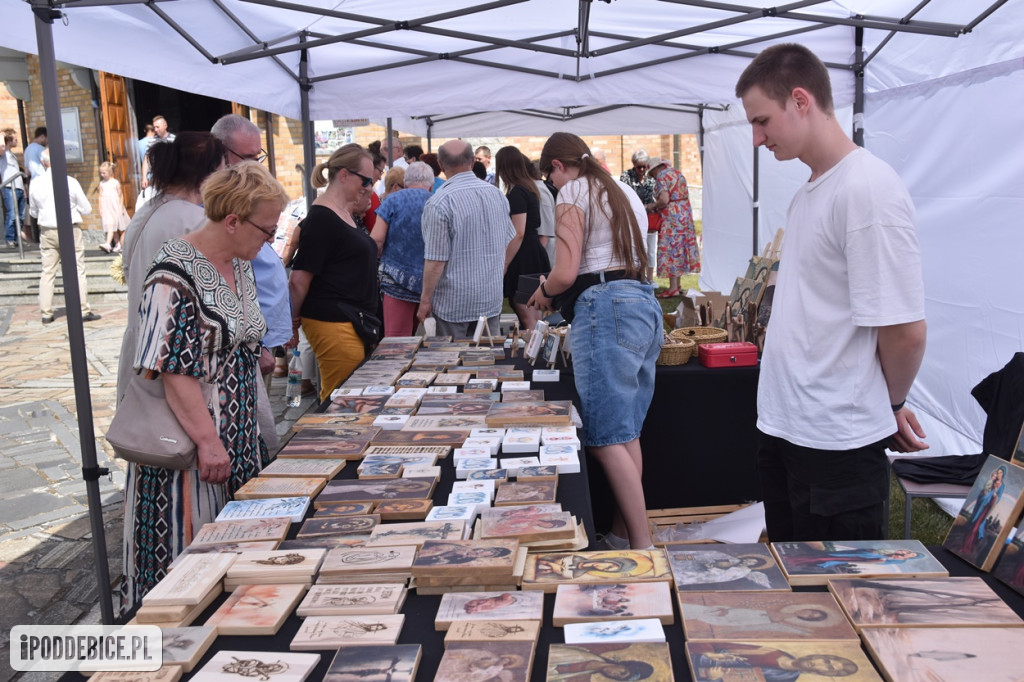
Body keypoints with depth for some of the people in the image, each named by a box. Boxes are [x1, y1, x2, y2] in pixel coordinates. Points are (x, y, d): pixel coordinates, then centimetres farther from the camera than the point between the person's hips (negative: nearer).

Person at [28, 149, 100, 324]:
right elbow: (86, 209, -5)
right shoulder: (70, 182, -11)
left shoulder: (35, 185, -2)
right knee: (77, 271, 3)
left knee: (47, 272, 10)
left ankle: (46, 313, 13)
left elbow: (33, 212, 10)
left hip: (47, 232, 3)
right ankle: (83, 311, 4)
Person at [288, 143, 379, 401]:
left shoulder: (344, 213, 16)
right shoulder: (322, 218, -14)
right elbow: (299, 280, -15)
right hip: (334, 325, -9)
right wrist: (293, 322, -6)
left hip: (353, 322, 9)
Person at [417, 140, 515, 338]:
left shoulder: (439, 203, -16)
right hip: (492, 299, 5)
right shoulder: (496, 194, 3)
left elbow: (435, 260, -17)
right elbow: (509, 247, 12)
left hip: (454, 302, -5)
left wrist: (425, 300, -7)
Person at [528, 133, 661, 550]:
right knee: (627, 432, 12)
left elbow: (567, 273, -12)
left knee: (607, 439, -7)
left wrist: (543, 291, 10)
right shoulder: (624, 192, 23)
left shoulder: (572, 193, -2)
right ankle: (623, 532, 20)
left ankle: (643, 547, -6)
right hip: (645, 302, 9)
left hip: (606, 307, -9)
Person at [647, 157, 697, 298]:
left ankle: (673, 288, -6)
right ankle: (677, 285, 18)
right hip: (686, 214, 9)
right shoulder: (677, 173, 16)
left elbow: (664, 200, -23)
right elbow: (684, 196, 17)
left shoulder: (662, 176, -11)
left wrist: (654, 206, -3)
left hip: (672, 217, -9)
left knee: (671, 250, -6)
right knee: (680, 249, 12)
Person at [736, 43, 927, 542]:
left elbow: (905, 331, -20)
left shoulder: (868, 189, -19)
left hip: (836, 444, -8)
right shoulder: (807, 193, 10)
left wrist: (891, 404, -2)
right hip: (783, 429, 9)